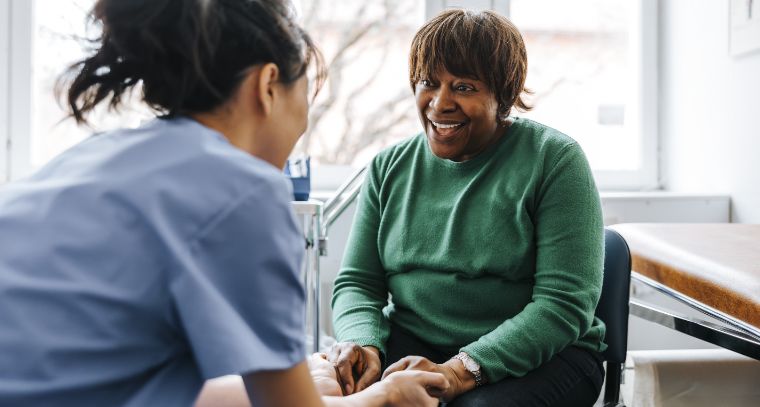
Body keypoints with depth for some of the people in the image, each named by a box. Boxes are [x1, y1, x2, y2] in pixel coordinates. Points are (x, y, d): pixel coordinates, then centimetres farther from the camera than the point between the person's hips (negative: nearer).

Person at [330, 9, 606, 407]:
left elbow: (563, 303, -14)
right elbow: (356, 282, 7)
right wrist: (362, 342, -16)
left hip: (539, 354, -3)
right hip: (411, 342, 3)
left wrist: (462, 370, -26)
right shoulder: (389, 168, 7)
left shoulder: (554, 158, -7)